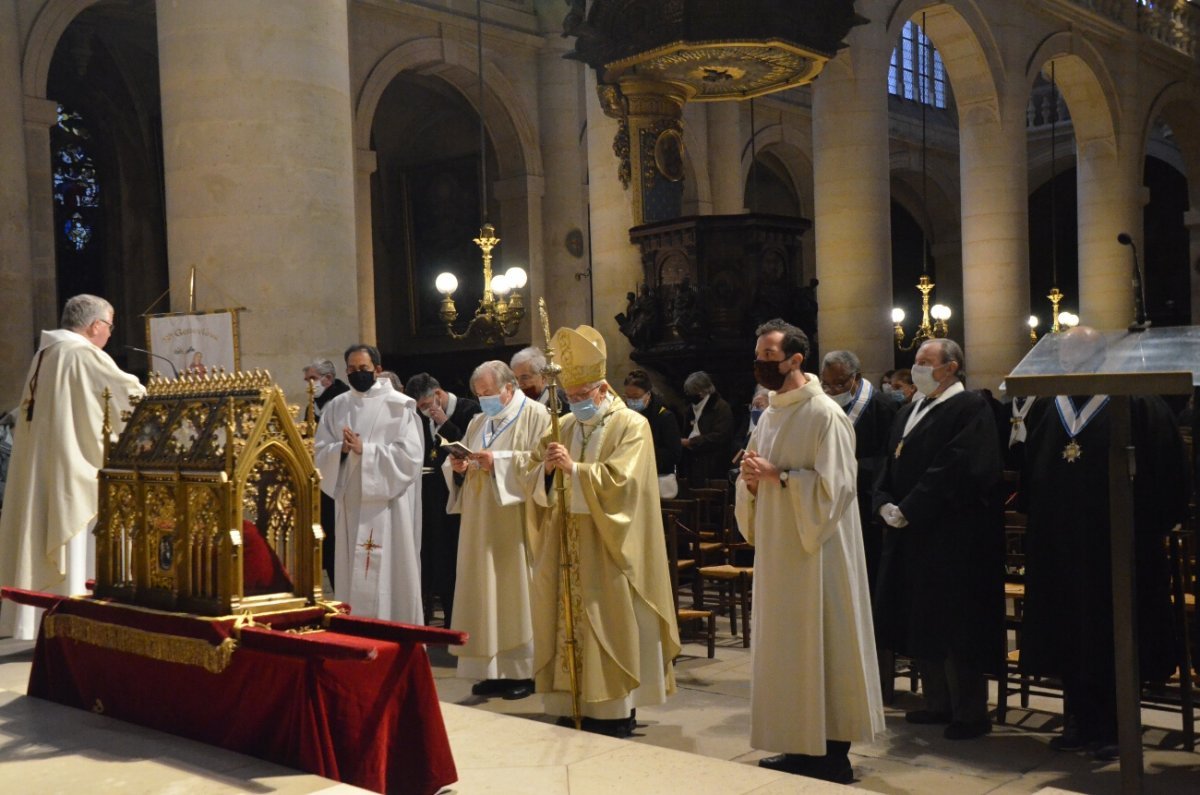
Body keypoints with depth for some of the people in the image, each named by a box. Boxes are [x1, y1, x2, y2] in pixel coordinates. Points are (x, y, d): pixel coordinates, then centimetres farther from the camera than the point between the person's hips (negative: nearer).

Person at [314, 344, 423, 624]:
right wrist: (341, 449, -13)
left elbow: (410, 454, -10)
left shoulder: (398, 405, -2)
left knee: (390, 572, -2)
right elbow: (320, 452, 8)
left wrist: (364, 449, -16)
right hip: (350, 501, 4)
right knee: (353, 575, 5)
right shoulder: (336, 407, 11)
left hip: (387, 503, -4)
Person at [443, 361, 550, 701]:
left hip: (516, 523, -6)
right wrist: (457, 466, -4)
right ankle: (495, 668, 10)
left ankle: (524, 670, 3)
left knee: (517, 589, -5)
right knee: (486, 590, 4)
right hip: (481, 525, 6)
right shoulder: (477, 423, 19)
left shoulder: (534, 415, -2)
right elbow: (458, 468, 18)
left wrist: (500, 461, -18)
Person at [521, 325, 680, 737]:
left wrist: (574, 469, -23)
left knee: (609, 625, -4)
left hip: (608, 548, -5)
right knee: (572, 621, 5)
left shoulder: (632, 426, -5)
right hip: (567, 545, 6)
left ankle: (617, 713, 5)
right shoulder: (563, 428, 13)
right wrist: (545, 468, -12)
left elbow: (620, 480, -17)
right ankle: (579, 708, 12)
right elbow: (532, 482, 9)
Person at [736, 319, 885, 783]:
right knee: (786, 648, 11)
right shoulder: (769, 416, 13)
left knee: (821, 648, -2)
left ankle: (833, 755, 7)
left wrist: (778, 475, -20)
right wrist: (752, 480, -6)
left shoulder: (825, 415, -13)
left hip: (815, 552, -8)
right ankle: (801, 748, 21)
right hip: (778, 551, 8)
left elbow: (834, 487, -18)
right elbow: (757, 484, 16)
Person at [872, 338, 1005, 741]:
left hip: (952, 537, -9)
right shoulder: (910, 411, 16)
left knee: (953, 627, -3)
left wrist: (907, 511, -20)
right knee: (922, 623, 13)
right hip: (910, 534, 9)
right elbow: (891, 464, 15)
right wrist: (885, 503, -3)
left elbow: (953, 470, -21)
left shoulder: (970, 408, -12)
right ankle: (938, 703, 24)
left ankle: (970, 714, 8)